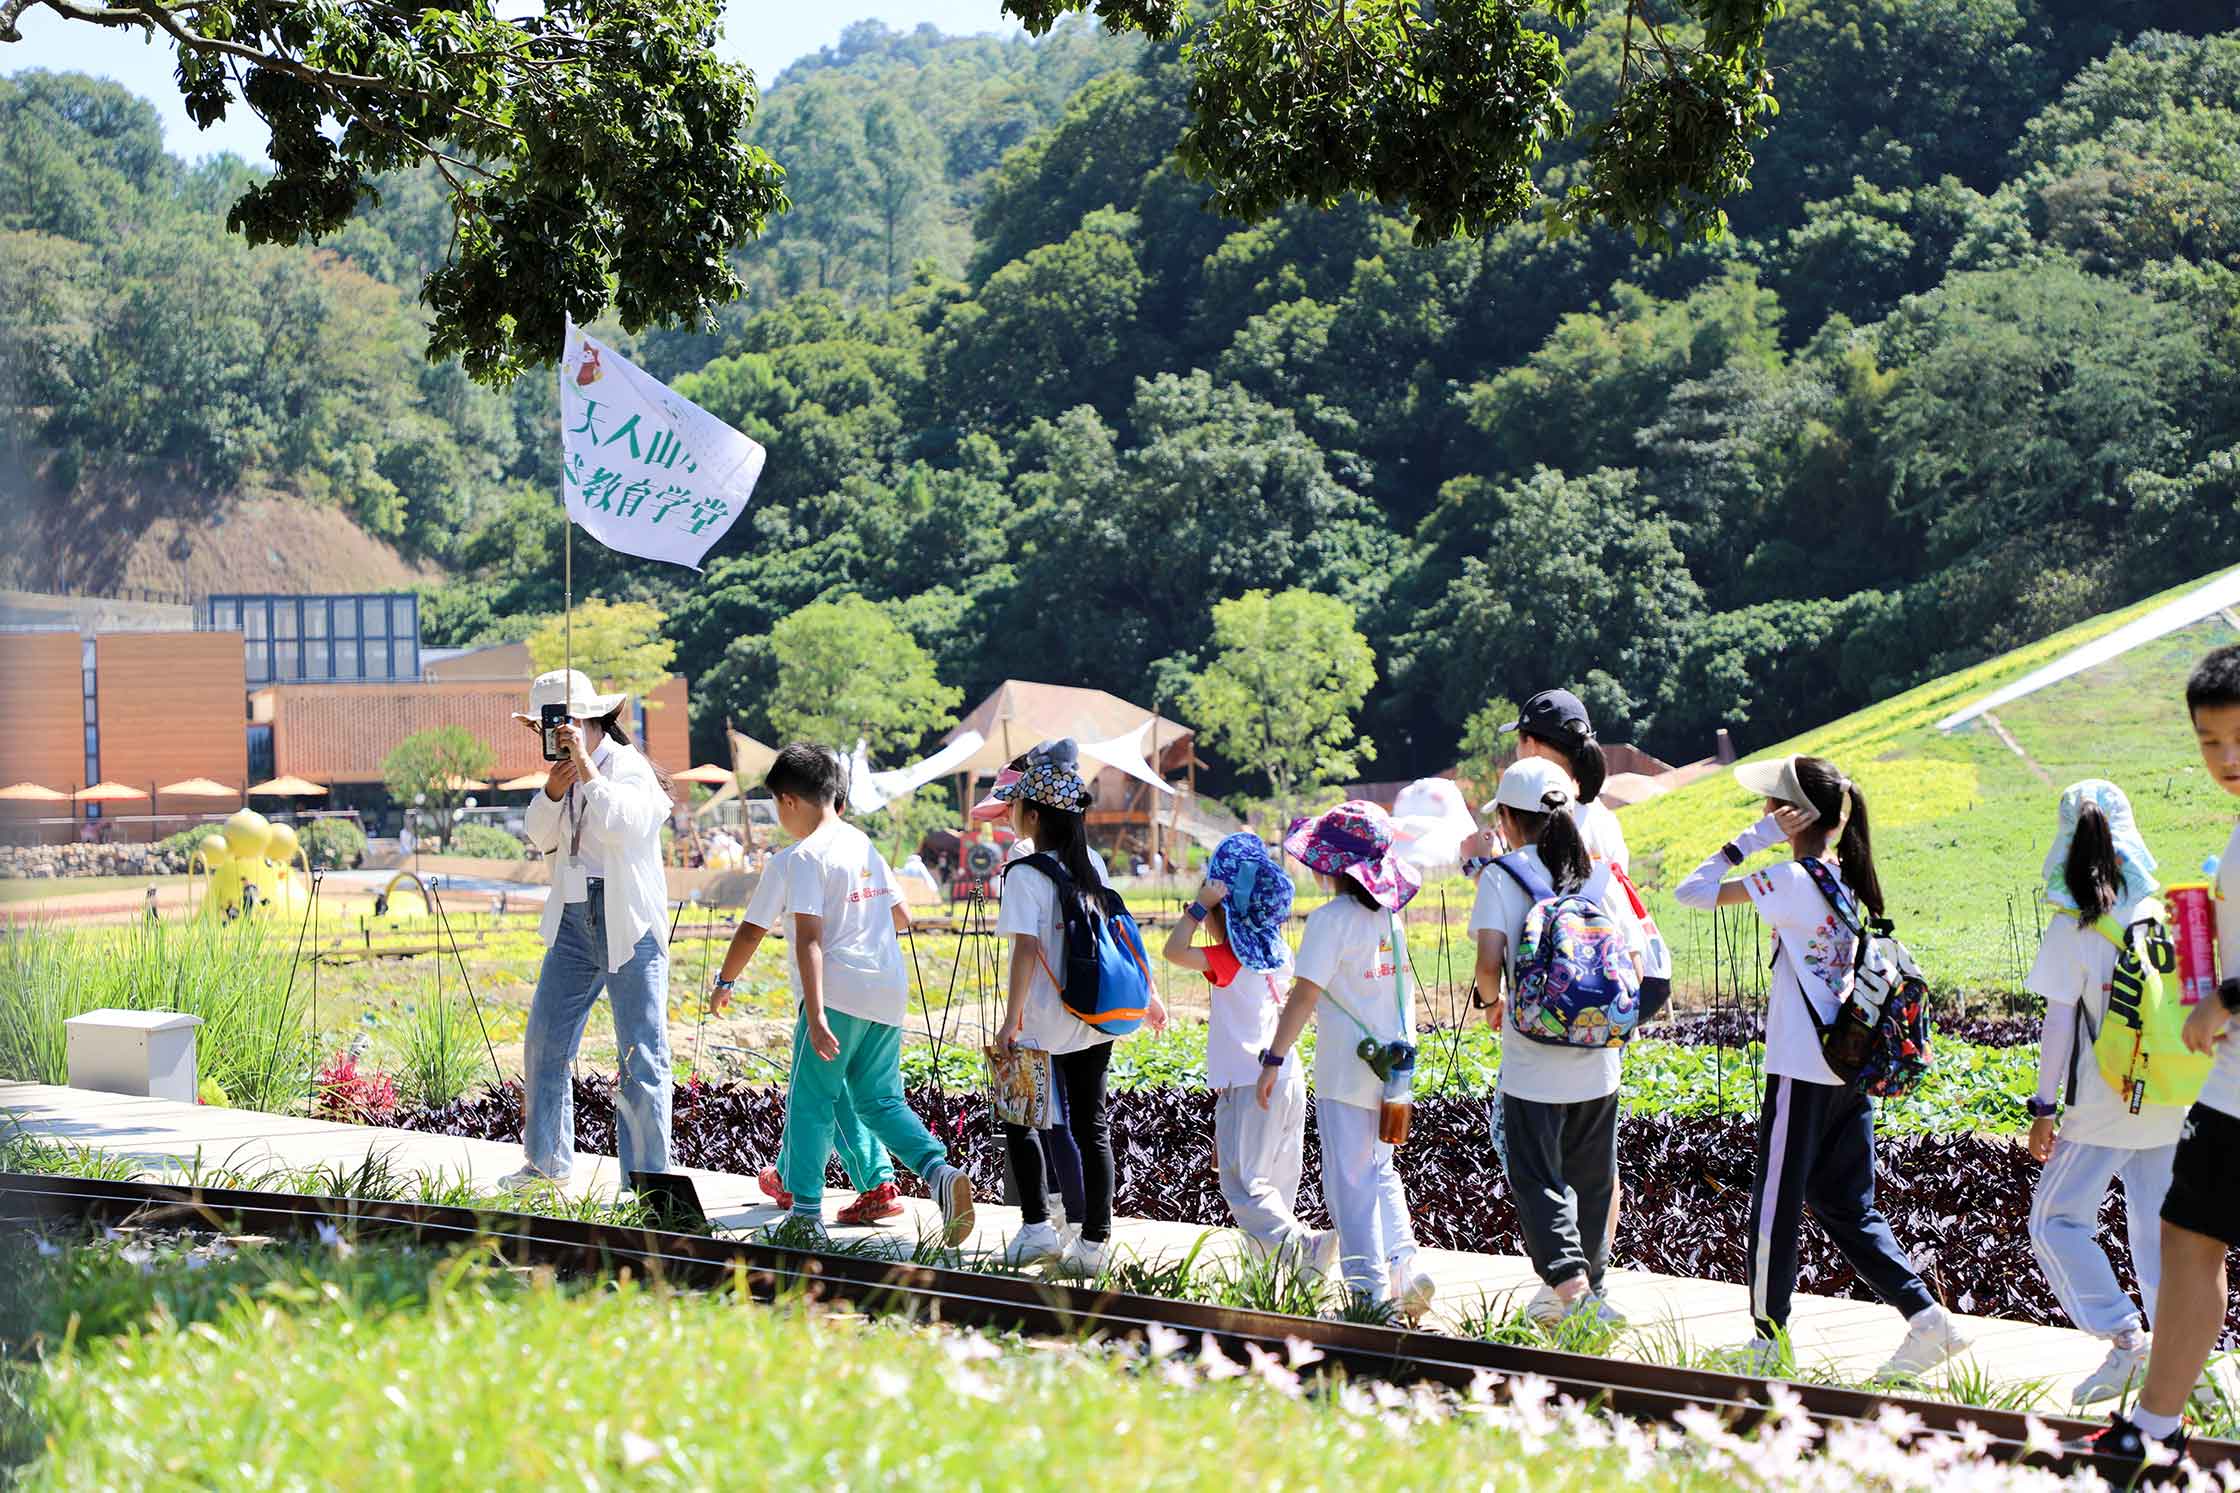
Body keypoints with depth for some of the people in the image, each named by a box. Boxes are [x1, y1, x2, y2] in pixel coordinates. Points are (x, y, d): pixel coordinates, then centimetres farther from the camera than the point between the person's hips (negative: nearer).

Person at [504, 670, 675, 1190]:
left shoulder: (630, 768, -10)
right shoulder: (567, 771, 11)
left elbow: (622, 825, -28)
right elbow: (540, 837, 6)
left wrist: (585, 764, -26)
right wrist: (553, 790, -10)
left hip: (628, 926, -8)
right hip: (573, 920, 8)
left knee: (641, 1059, -5)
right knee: (544, 1047, 13)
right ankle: (547, 1162, 28)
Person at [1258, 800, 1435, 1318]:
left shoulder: (1332, 919, -15)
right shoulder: (1389, 913, 7)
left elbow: (1304, 996, -18)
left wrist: (1273, 1060, -14)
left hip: (1346, 1072, -7)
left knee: (1350, 1182, 0)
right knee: (1378, 1171, 21)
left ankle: (1371, 1291, 0)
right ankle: (1405, 1273, 17)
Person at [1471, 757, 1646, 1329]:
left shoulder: (1502, 877, -8)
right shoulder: (1599, 874, 4)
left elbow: (1490, 963, -20)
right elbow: (1634, 966, 4)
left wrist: (1494, 1001, 1)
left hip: (1532, 1066, -4)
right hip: (1599, 1063, 4)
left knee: (1536, 1180, 2)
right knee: (1593, 1178, 17)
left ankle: (1570, 1287, -17)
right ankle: (1589, 1286, 28)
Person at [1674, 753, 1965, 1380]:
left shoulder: (1792, 879, -14)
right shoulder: (1848, 881, 9)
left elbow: (1691, 892, -15)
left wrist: (1754, 837, -10)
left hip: (1802, 1070, -8)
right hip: (1852, 1065, 8)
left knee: (1775, 1205, 3)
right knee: (1847, 1205, 13)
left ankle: (1768, 1338, 11)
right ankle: (1926, 1315, 3)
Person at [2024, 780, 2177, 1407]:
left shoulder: (2072, 929, -10)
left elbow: (2059, 1023, -10)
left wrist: (2043, 1108, -4)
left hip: (2104, 1105, -5)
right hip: (2169, 1098, 5)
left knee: (2055, 1220, 5)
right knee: (2158, 1228, 12)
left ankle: (2124, 1337, -7)